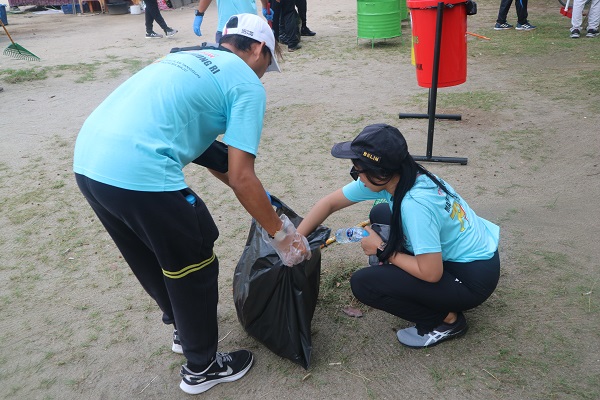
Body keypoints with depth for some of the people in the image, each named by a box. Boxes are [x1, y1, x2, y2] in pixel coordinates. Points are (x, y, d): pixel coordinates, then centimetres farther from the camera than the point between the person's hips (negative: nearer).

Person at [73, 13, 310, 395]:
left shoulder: (189, 59, 27)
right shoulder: (248, 84, 3)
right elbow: (240, 178, -4)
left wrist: (261, 197, 32)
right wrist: (281, 233, 8)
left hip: (88, 160, 9)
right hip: (141, 174, -9)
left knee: (155, 260, 26)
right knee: (193, 266, 12)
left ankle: (185, 330, 48)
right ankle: (202, 367, 30)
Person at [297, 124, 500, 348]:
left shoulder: (415, 203, -33)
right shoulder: (389, 177, -9)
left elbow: (431, 274, -27)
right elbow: (330, 203, 0)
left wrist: (383, 251, -14)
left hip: (474, 278, -8)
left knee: (362, 283, -15)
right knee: (380, 215, 14)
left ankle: (445, 320, 1)